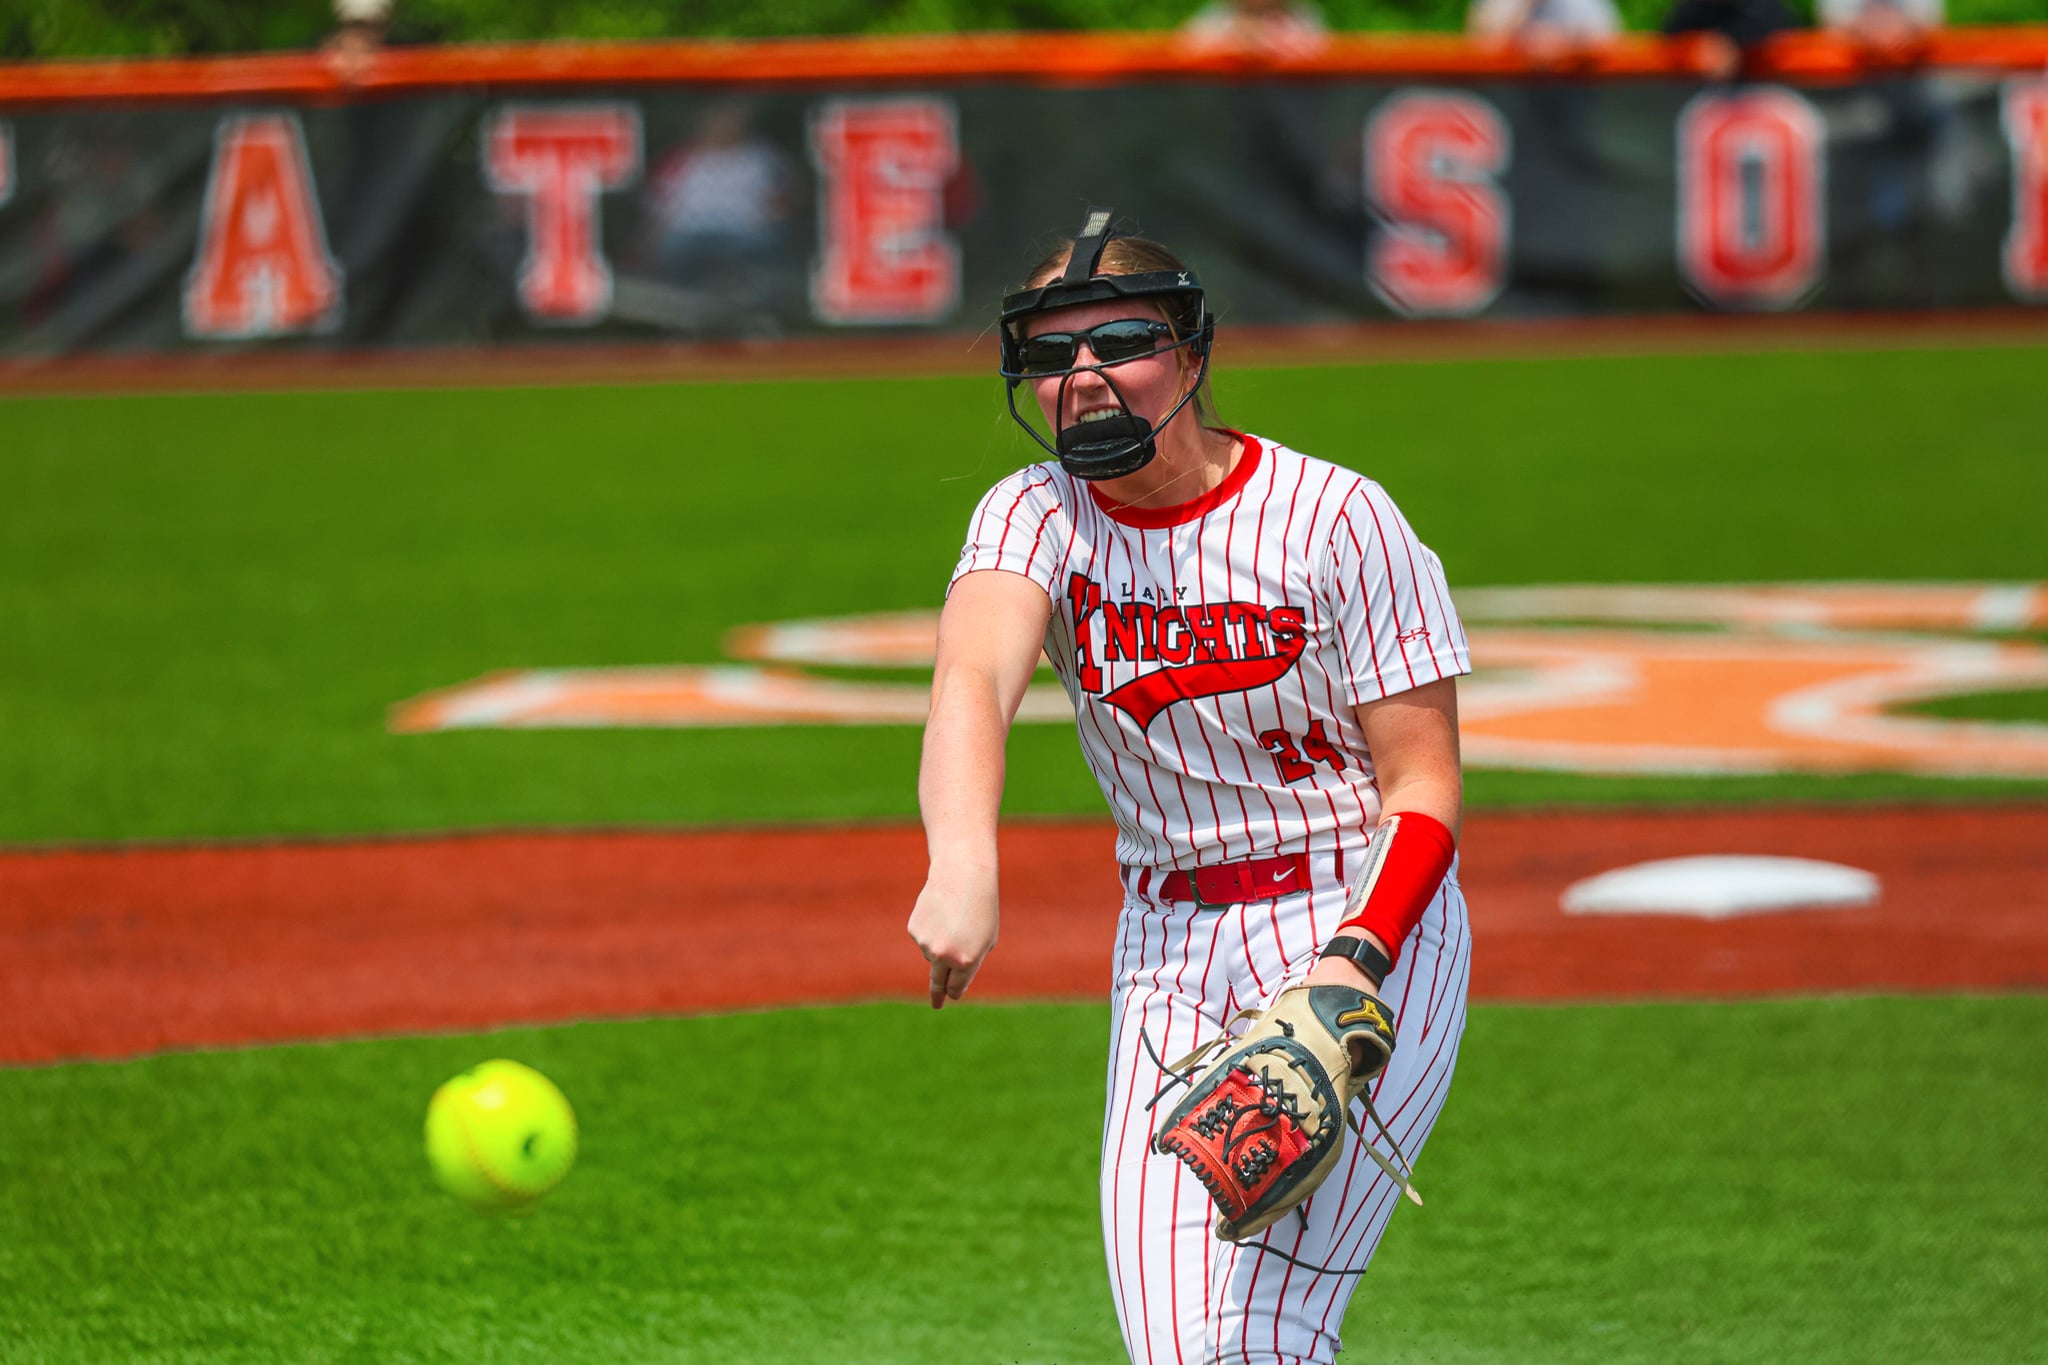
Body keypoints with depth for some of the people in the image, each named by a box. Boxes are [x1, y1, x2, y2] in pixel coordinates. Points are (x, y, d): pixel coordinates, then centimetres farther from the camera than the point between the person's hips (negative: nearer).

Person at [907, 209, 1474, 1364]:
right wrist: (963, 863, -46)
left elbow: (1423, 782, -9)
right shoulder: (1035, 518, -3)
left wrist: (1354, 964, -27)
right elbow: (973, 681, -25)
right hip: (1168, 956, 4)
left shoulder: (1336, 520, -11)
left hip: (1367, 924, -4)